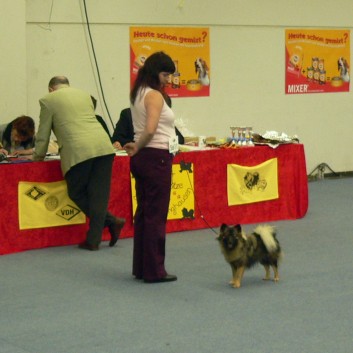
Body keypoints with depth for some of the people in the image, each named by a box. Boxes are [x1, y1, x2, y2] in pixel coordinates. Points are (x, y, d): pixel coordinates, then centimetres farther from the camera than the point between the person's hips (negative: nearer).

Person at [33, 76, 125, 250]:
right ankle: (93, 240, 4)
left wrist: (38, 155, 29)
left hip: (78, 152, -5)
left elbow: (43, 132, 13)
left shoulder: (48, 100, 11)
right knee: (98, 195, 6)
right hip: (104, 147, 5)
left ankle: (111, 221, 3)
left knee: (76, 193, 10)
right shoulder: (84, 95, 26)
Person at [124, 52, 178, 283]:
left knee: (143, 213, 13)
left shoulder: (139, 94, 15)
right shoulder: (155, 95, -14)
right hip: (156, 157, -10)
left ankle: (140, 267, 18)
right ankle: (154, 271, 2)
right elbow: (150, 129, -24)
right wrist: (138, 148, -10)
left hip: (142, 159, 10)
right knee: (156, 216, -3)